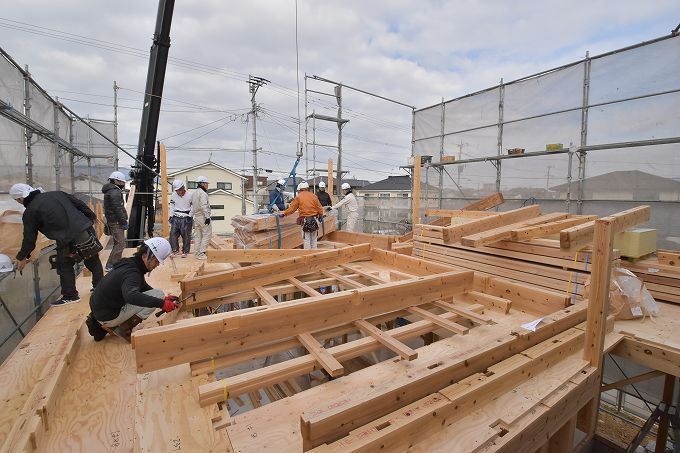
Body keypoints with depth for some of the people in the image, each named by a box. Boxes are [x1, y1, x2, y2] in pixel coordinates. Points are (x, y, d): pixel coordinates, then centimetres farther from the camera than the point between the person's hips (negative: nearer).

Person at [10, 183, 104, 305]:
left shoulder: (30, 212, 1)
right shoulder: (57, 193, 11)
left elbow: (29, 238, 6)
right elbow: (80, 204, 12)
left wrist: (22, 257, 19)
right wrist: (92, 218, 22)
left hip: (69, 241, -5)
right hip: (87, 228, 5)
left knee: (64, 267, 14)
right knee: (93, 261, 17)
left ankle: (70, 295, 20)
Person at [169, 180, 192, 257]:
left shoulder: (189, 195, -7)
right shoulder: (174, 195, 5)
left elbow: (193, 207, -2)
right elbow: (172, 206, 12)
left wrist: (190, 216, -7)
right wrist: (171, 216, 5)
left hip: (186, 219, -4)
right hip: (176, 218, 4)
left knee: (186, 236, 0)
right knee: (173, 234, 1)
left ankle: (185, 252, 12)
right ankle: (175, 250, 16)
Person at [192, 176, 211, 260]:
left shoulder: (194, 193, 16)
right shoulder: (203, 193, -14)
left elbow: (192, 205, 18)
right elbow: (204, 206, -23)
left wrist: (193, 216, 21)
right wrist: (207, 217, -24)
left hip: (196, 217, 9)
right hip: (203, 217, -9)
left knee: (198, 235, 12)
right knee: (207, 234, -3)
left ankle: (197, 253, 16)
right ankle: (201, 253, -5)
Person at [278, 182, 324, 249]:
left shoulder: (298, 197, -1)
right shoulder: (313, 196, 6)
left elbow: (292, 208, -1)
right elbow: (319, 207, 7)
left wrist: (284, 213, 9)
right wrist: (321, 216, 20)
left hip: (305, 220, -3)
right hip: (314, 220, 4)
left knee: (306, 239, 2)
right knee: (313, 238, 13)